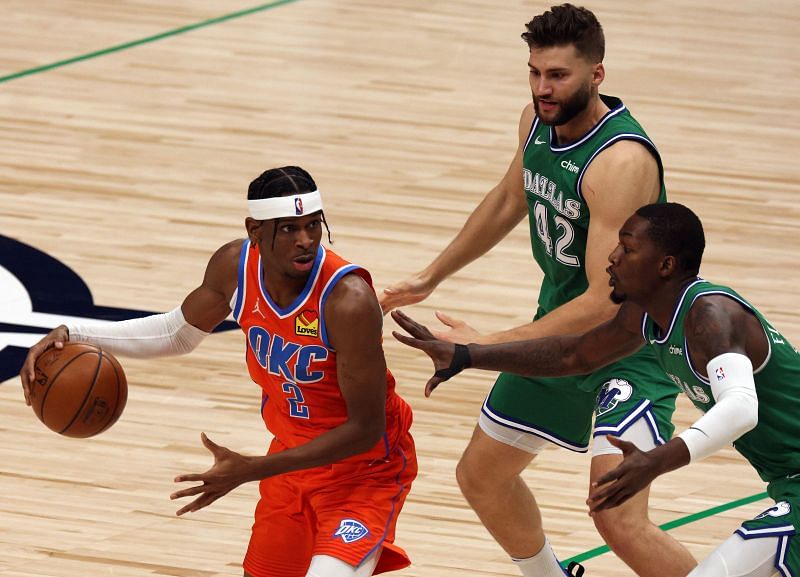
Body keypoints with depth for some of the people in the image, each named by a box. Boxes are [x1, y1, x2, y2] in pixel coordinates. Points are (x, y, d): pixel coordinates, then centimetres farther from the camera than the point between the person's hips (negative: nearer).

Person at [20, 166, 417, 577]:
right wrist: (74, 336, -4)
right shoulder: (235, 266, -13)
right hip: (294, 457, 6)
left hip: (365, 467, -6)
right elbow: (180, 332, 9)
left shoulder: (348, 300, -32)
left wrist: (251, 470, -31)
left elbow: (366, 430, -27)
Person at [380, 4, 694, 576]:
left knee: (619, 519, -22)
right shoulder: (537, 122, -4)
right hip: (560, 326, 9)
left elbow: (606, 302, -33)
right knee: (480, 475, 19)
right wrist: (430, 278, 22)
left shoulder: (621, 160, -30)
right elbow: (509, 201, 19)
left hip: (631, 342, -9)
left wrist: (488, 347, -30)